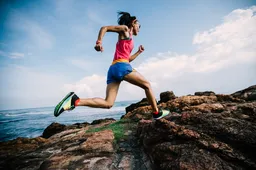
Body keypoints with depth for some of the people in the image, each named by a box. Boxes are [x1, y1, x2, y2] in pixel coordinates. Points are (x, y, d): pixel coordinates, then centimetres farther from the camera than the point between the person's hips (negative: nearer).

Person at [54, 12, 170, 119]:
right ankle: (156, 112, 13)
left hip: (113, 69, 8)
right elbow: (104, 28, 1)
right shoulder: (124, 29, 11)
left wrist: (139, 52, 34)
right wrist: (99, 42, -14)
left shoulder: (129, 40, 32)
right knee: (147, 85, 7)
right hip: (121, 66, -8)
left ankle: (75, 100, -15)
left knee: (108, 103, -5)